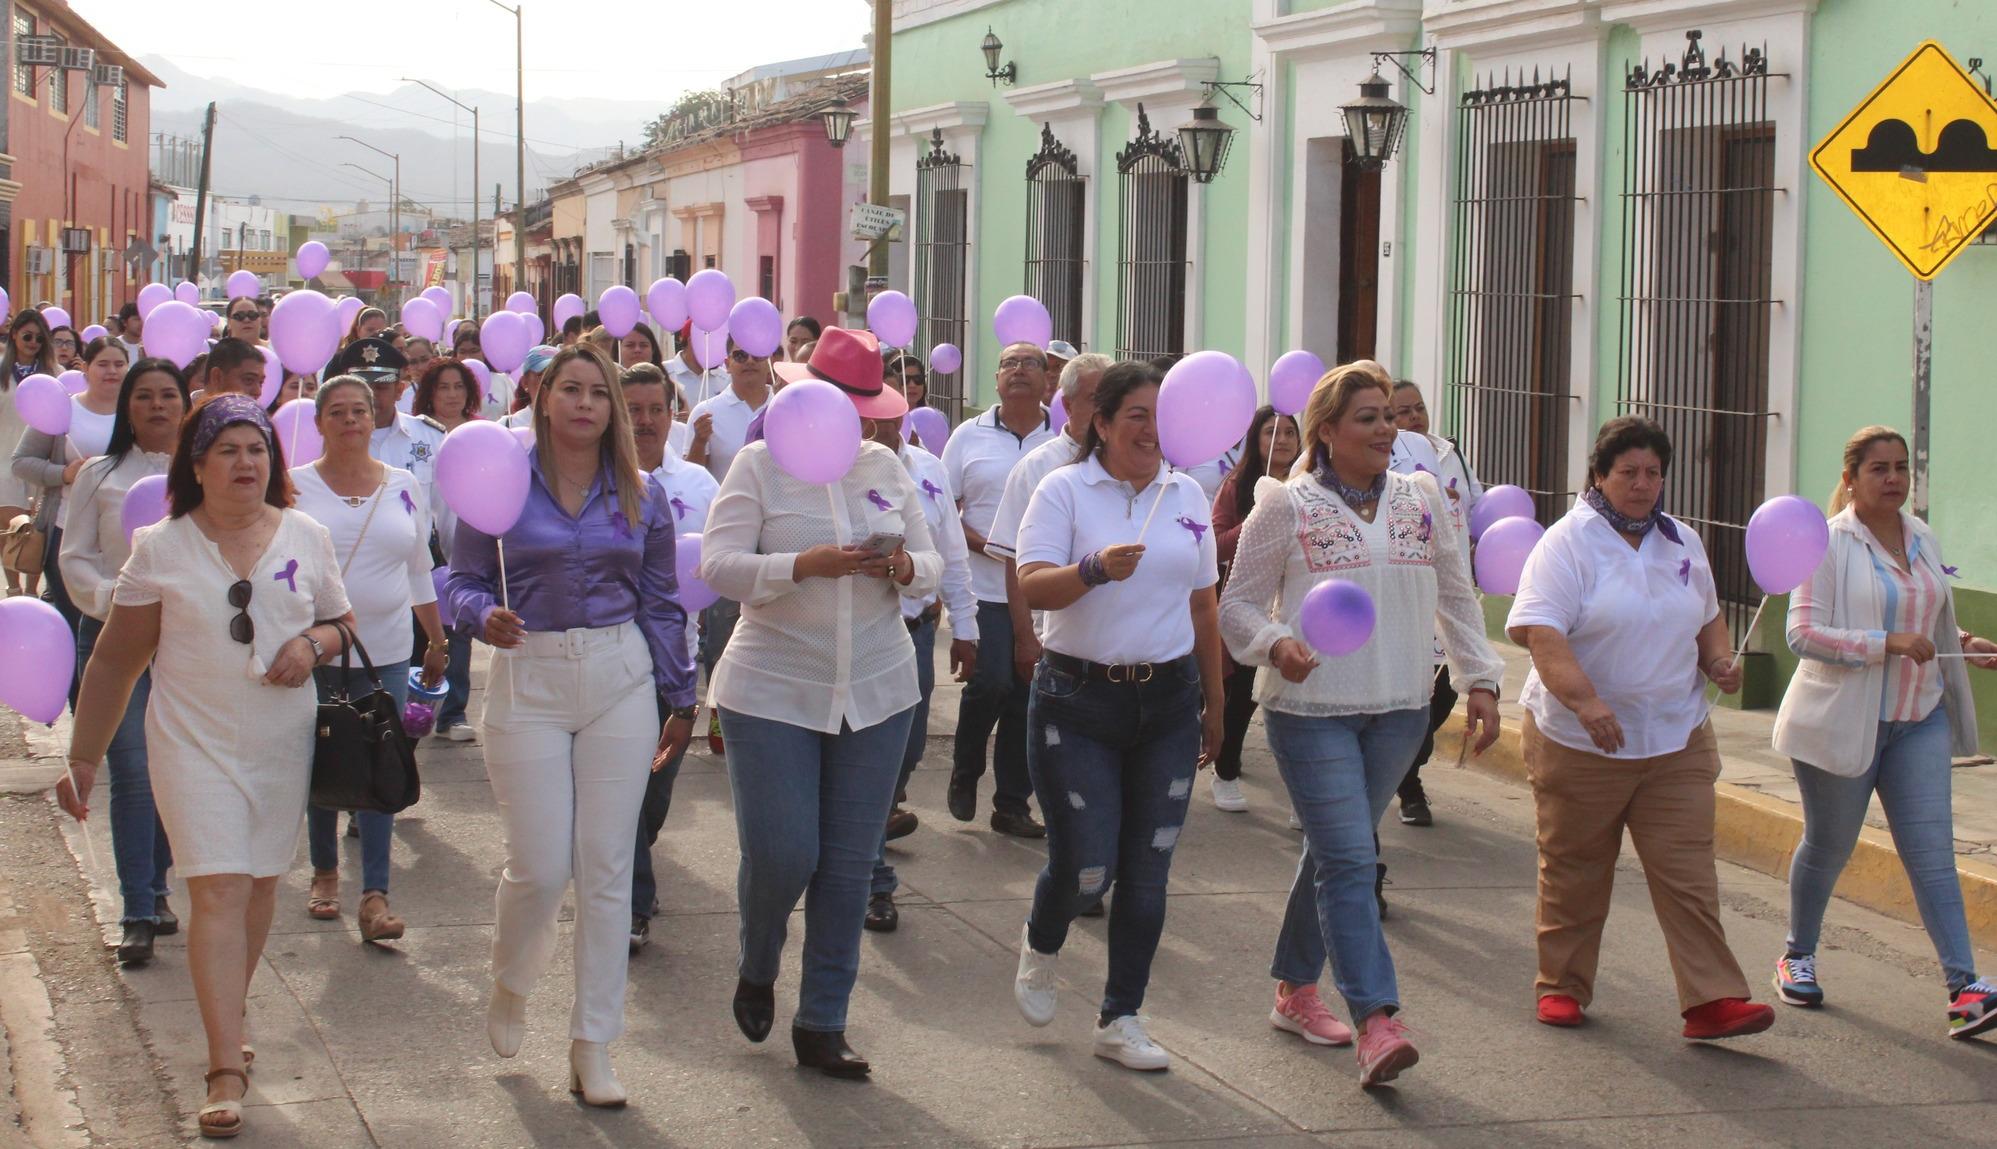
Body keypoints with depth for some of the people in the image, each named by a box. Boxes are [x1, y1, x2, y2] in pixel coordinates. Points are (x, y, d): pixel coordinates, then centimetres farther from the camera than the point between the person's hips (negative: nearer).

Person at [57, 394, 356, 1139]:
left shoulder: (306, 538, 4)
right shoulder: (161, 549, -1)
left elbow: (344, 625, 15)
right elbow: (115, 661, 3)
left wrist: (314, 644, -9)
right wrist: (83, 758, 2)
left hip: (284, 743, 3)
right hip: (195, 743, -3)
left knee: (259, 884, 10)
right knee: (218, 892, -12)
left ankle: (227, 1019, 31)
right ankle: (226, 1070, -15)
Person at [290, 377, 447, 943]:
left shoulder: (405, 488, 7)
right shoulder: (296, 487, 0)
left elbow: (420, 571, 15)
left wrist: (437, 641, 16)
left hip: (385, 651, 1)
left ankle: (375, 895, -7)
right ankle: (324, 872, 27)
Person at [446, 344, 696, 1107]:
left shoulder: (640, 496, 7)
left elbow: (662, 604, 11)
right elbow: (461, 581, 1)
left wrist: (681, 699, 10)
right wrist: (486, 615, -20)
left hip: (621, 680, 2)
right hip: (530, 679, -2)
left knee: (607, 869, 1)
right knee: (540, 867, -4)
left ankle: (593, 1047, 10)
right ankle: (509, 983, 29)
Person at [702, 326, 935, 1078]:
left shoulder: (886, 469, 9)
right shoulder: (760, 464, -3)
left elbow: (932, 564, 11)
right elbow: (719, 566, -13)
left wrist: (905, 567, -13)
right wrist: (805, 566, -27)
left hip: (876, 692, 4)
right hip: (774, 692, -4)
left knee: (850, 862, 5)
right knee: (780, 854, -8)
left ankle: (822, 1024, 15)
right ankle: (757, 971, 24)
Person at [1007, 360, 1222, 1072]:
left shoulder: (1188, 496, 9)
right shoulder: (1064, 491, -4)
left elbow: (1204, 611, 16)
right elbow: (1033, 586, -16)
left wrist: (1215, 705, 17)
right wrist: (1096, 569, -35)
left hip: (1168, 703, 4)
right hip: (1079, 700, -4)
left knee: (1147, 872, 4)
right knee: (1085, 867, -5)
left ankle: (1120, 1021, 16)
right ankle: (1040, 946, 30)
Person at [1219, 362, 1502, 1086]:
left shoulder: (1423, 499, 8)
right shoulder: (1286, 506, -5)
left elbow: (1458, 597, 14)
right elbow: (1239, 603, -1)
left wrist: (1481, 680, 6)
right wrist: (1276, 644, -21)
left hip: (1399, 708, 5)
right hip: (1311, 708, -5)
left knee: (1334, 854, 14)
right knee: (1349, 861, -12)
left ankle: (1296, 990, 29)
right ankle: (1376, 1023, -16)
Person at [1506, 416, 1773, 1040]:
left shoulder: (1682, 542, 12)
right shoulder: (1568, 543, -8)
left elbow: (1708, 617, 27)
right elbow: (1541, 631, -20)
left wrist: (1719, 658, 4)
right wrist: (1584, 699, -33)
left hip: (1677, 742, 4)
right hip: (1579, 742, -4)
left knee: (1688, 873, -3)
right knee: (1573, 871, 8)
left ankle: (1712, 1000, -5)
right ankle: (1563, 986, 23)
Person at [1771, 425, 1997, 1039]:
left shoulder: (1922, 539, 9)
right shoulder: (1829, 545, -11)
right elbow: (1803, 632, -18)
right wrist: (1887, 643, -26)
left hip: (1919, 719, 4)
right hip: (1842, 721, -4)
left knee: (1932, 850, -5)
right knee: (1828, 847, 10)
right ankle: (1798, 956, 33)